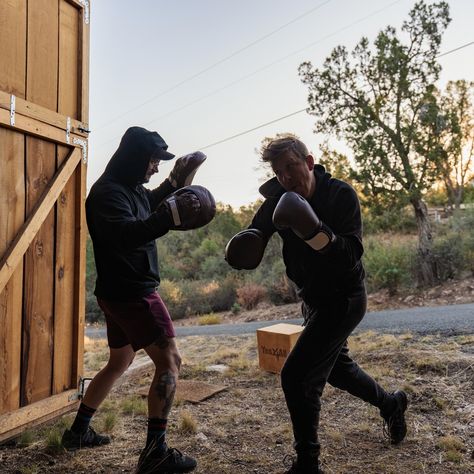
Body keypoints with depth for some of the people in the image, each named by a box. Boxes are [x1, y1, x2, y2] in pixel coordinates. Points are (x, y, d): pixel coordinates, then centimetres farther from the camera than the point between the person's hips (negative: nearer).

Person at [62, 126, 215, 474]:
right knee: (170, 360, -8)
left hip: (124, 292, 10)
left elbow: (150, 205, 29)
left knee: (120, 362, 22)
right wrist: (171, 217, -47)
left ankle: (79, 431, 36)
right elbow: (126, 234, -34)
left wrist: (175, 183, 15)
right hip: (132, 292, -10)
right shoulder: (108, 191, -18)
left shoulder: (131, 188, 11)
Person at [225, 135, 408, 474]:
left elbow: (351, 257, -28)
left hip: (343, 299, -7)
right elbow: (258, 230, 1)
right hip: (314, 300, 8)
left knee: (296, 376, -14)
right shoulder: (280, 199, -5)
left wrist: (315, 230, -45)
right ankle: (392, 403, 53)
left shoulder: (341, 195, -21)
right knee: (337, 368, 25)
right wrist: (246, 243, -22)